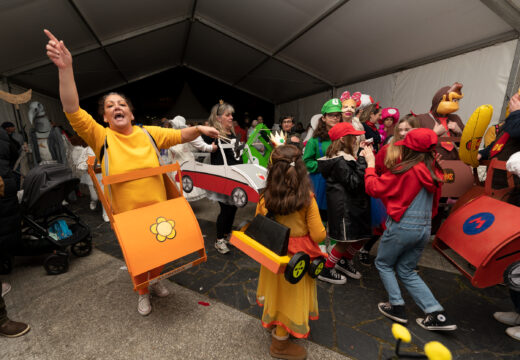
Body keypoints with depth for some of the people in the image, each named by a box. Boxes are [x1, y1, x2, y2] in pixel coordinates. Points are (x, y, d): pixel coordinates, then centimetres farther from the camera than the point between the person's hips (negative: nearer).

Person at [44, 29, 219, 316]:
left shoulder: (149, 133, -2)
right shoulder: (101, 137, -7)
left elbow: (179, 136, -1)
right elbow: (73, 112, -18)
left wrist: (199, 129, -19)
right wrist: (66, 69, -28)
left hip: (158, 209, 2)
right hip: (126, 214, -1)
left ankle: (156, 281, 50)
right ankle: (143, 293, 44)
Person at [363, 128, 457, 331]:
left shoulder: (405, 170, -18)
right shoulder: (434, 171, 5)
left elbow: (374, 188, -12)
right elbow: (435, 202, 15)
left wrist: (370, 164, -2)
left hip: (402, 226, -7)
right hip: (425, 228, 7)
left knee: (383, 264, 17)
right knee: (406, 271, 21)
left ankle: (397, 307, 21)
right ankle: (437, 314, 19)